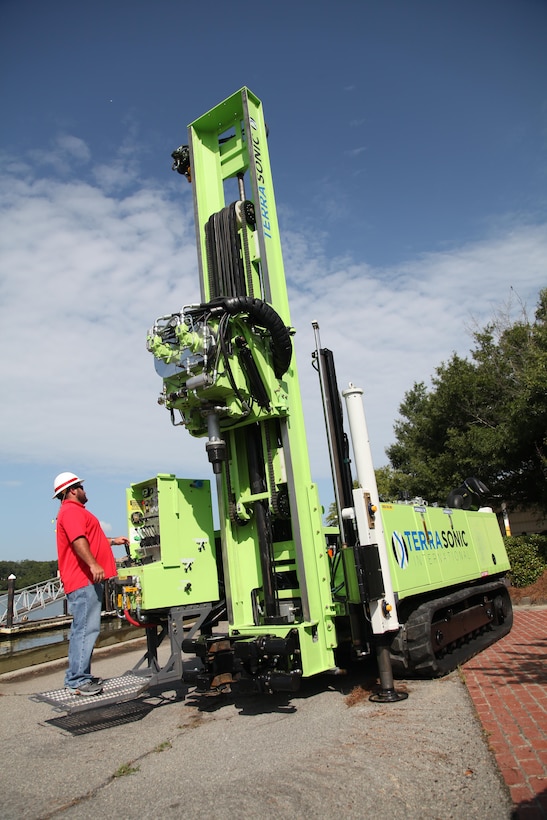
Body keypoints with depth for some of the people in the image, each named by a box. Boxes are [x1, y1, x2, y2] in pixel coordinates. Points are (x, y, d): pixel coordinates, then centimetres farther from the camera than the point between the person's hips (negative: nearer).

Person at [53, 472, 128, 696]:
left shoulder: (74, 511, 25)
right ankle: (77, 680, -8)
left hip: (86, 579, 11)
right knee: (86, 629, -11)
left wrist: (113, 541, 35)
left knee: (83, 629, 14)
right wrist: (93, 565, -33)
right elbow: (78, 540, -25)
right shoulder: (71, 510, -10)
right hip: (83, 580, -11)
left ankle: (80, 676, 20)